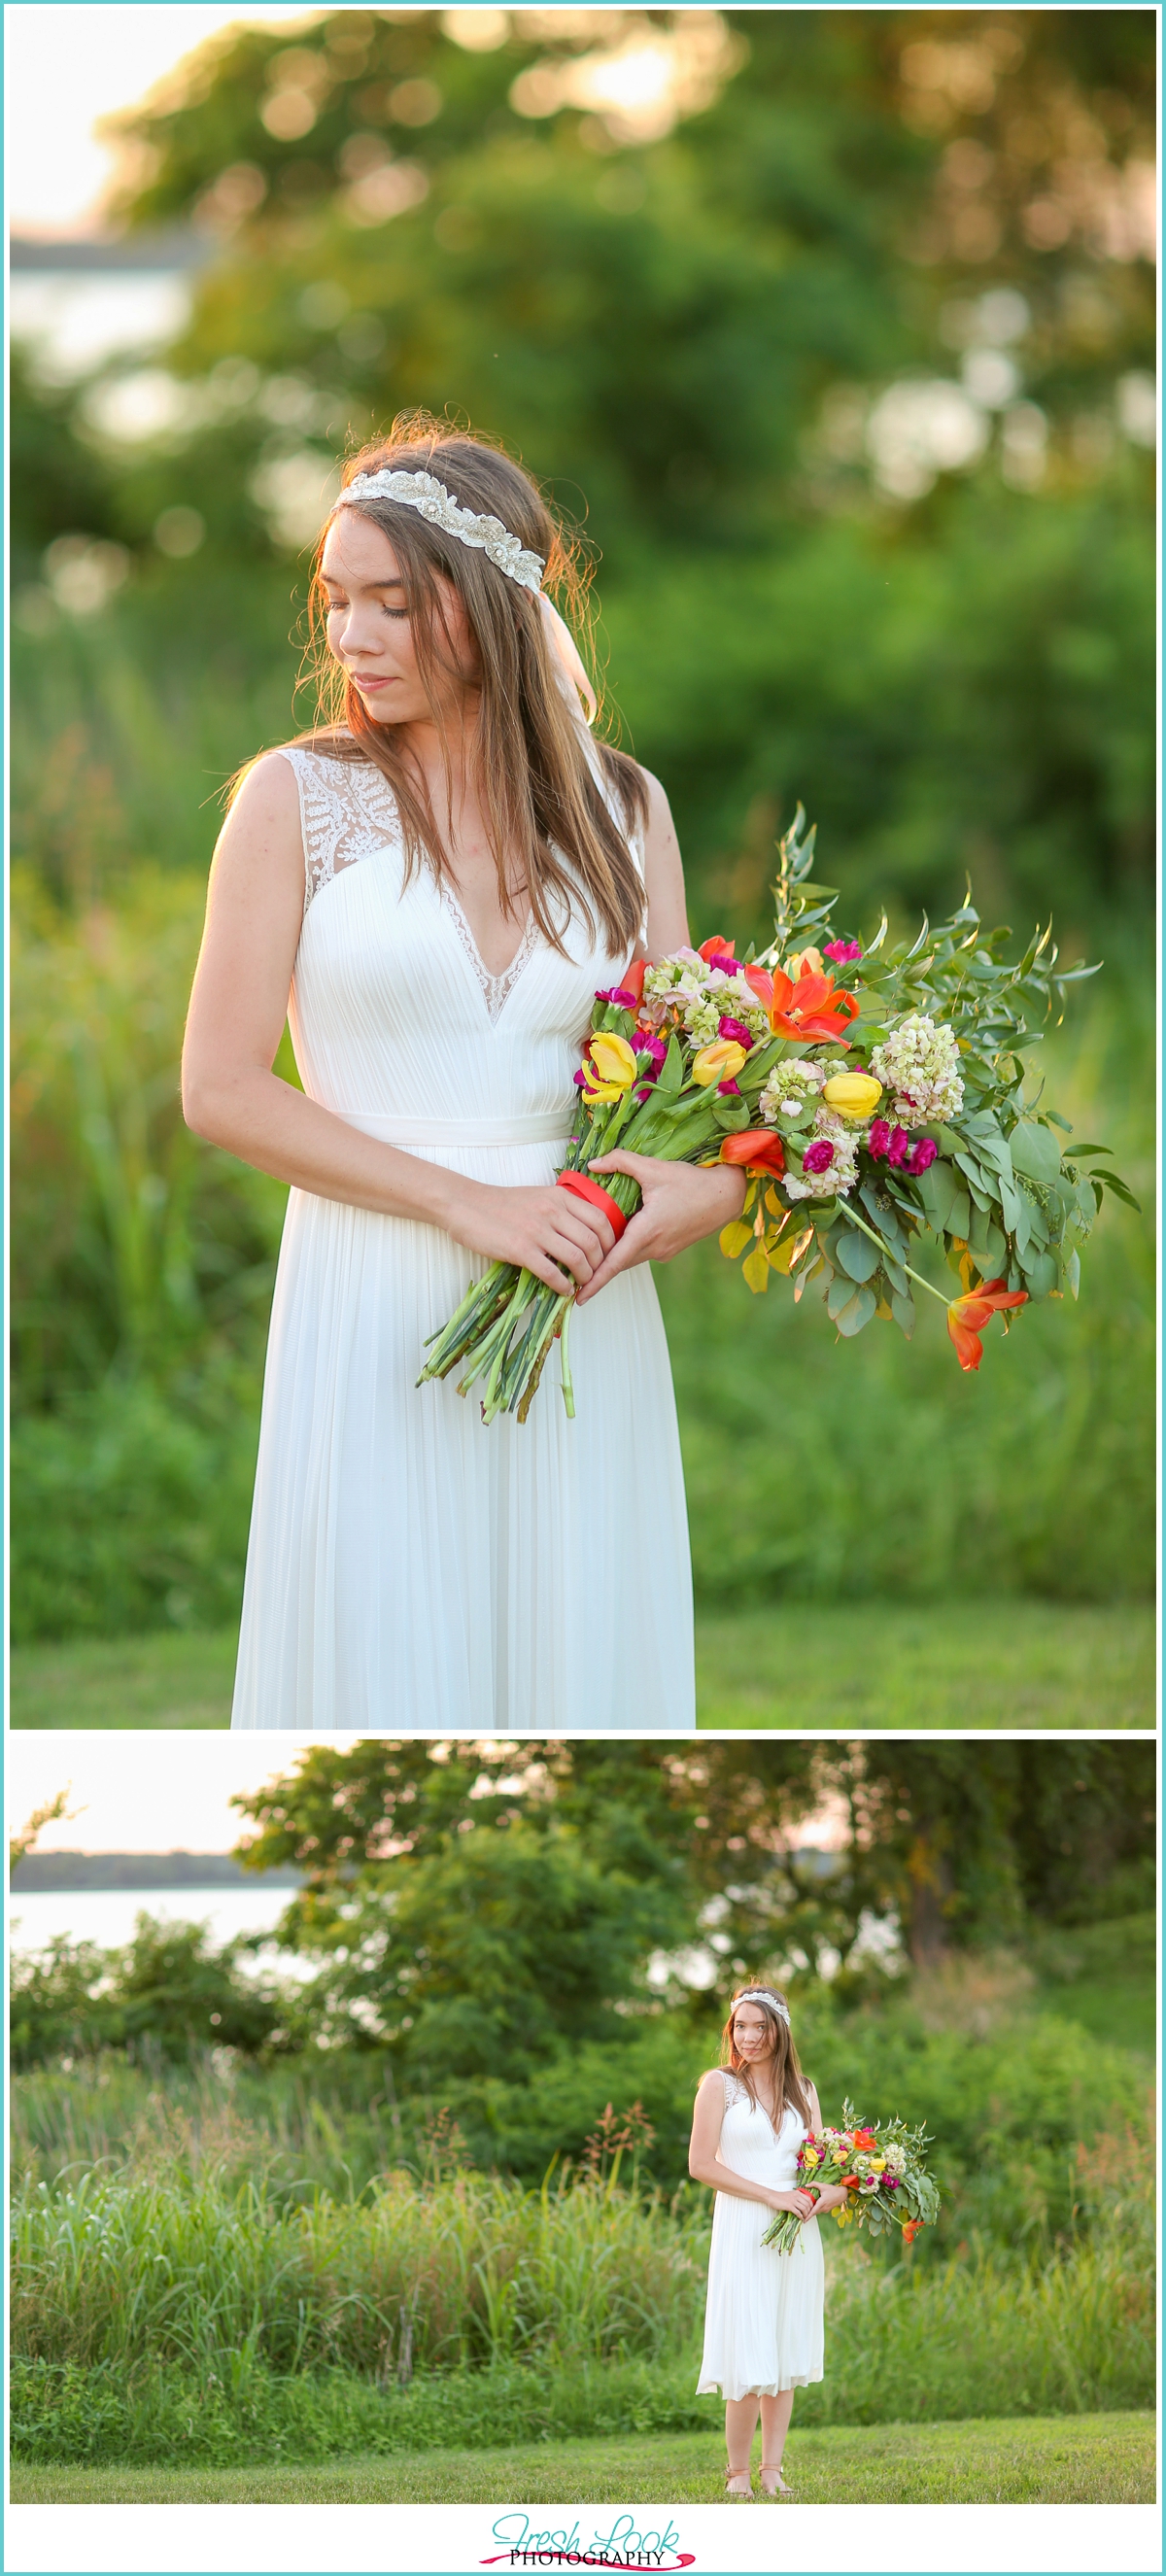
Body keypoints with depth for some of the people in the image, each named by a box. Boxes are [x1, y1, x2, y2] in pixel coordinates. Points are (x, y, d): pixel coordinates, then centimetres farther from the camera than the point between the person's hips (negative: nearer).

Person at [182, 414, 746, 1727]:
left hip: (579, 1317, 3)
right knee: (383, 1672, 0)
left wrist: (718, 1179, -10)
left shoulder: (620, 807, 8)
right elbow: (222, 1088, -5)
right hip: (374, 1310, -2)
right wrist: (466, 1202, -13)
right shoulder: (299, 797, -1)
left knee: (571, 1662, 6)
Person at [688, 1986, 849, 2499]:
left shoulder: (803, 2091, 14)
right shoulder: (720, 2084, 0)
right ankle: (738, 2471, 4)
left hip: (796, 2233, 5)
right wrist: (771, 2196, -13)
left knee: (787, 2356, 4)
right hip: (744, 2230, -4)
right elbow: (701, 2164, -7)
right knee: (749, 2358, -8)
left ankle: (772, 2470, 10)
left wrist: (835, 2189, -9)